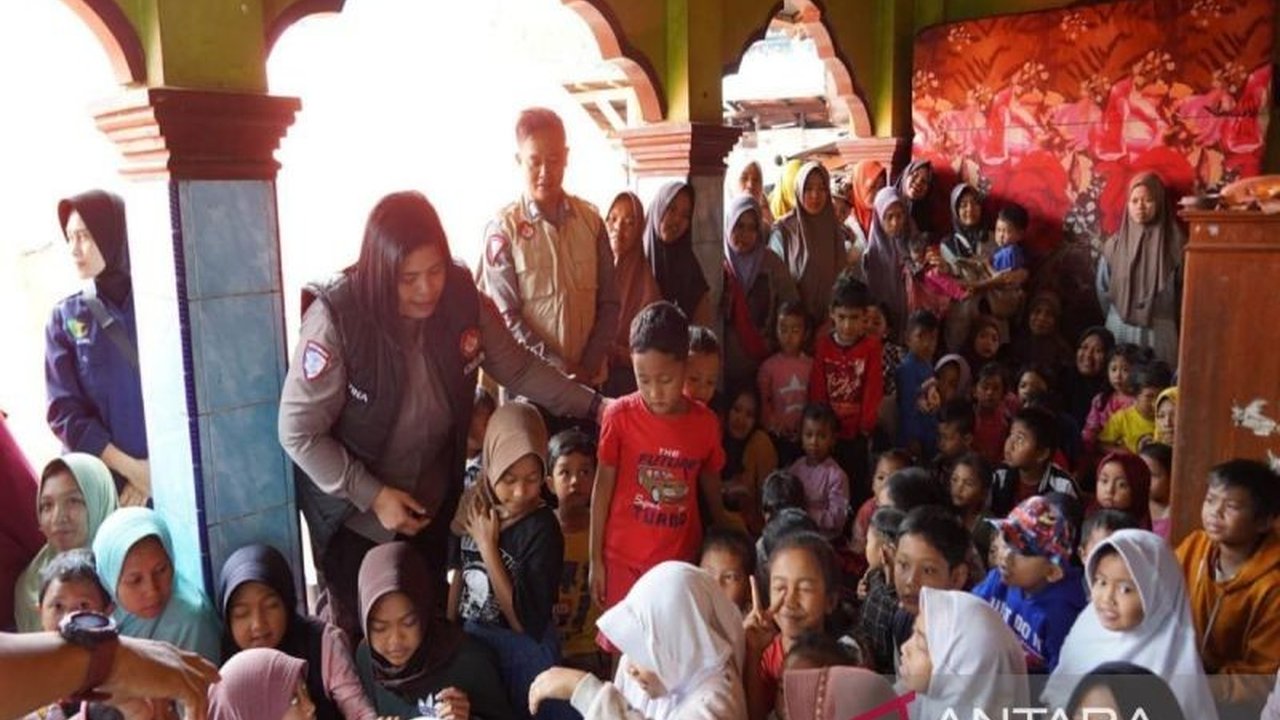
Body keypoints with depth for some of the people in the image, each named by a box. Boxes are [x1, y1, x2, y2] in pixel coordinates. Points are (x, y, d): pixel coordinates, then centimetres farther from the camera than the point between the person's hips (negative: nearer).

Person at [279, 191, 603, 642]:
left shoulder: (463, 300, -17)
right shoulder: (335, 318, -28)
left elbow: (518, 369, -2)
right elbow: (299, 431, -21)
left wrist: (594, 406, -7)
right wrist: (373, 495, -23)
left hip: (430, 502, 3)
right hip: (353, 509, -3)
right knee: (357, 631, 17)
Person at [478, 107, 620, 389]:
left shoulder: (591, 220, 5)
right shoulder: (503, 229, -6)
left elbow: (608, 303, 6)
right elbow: (506, 317, -9)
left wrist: (589, 366, -5)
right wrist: (560, 371, -15)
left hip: (589, 377, 3)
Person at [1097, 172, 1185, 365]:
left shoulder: (1175, 245, -3)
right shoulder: (1114, 245, 2)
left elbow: (1185, 292, 0)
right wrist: (1117, 321, 11)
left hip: (1159, 335, -1)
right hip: (1120, 333, 1)